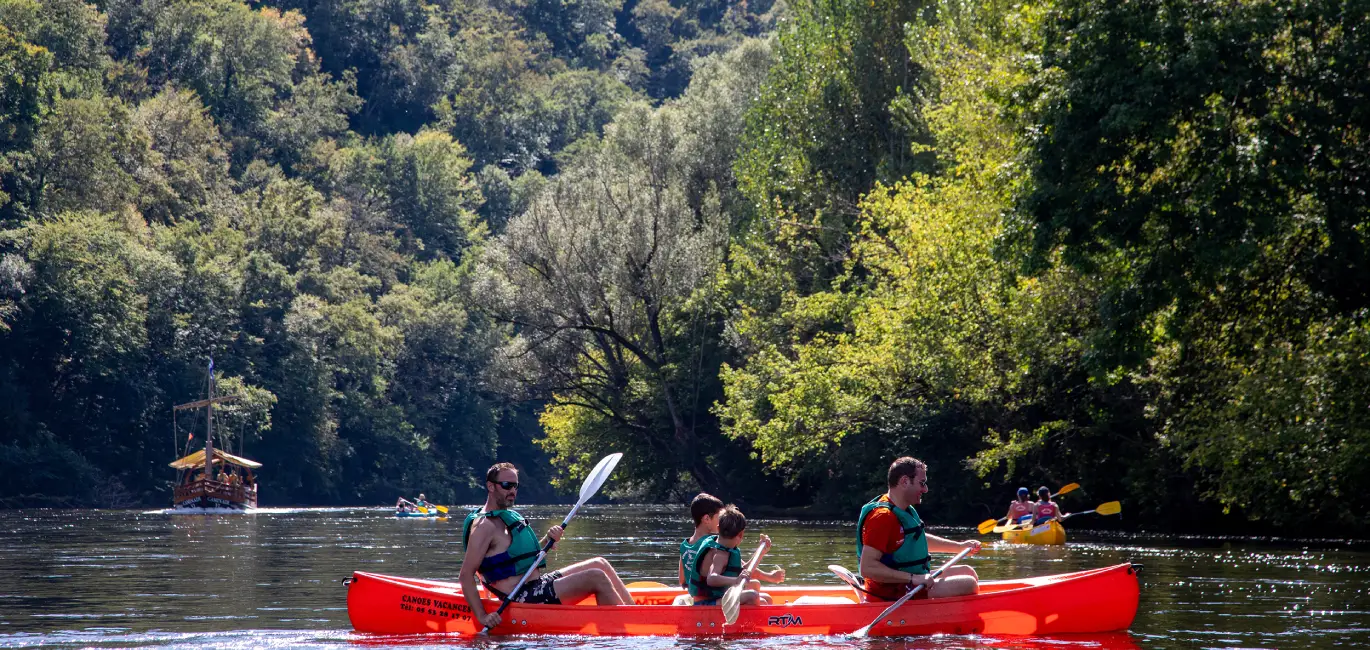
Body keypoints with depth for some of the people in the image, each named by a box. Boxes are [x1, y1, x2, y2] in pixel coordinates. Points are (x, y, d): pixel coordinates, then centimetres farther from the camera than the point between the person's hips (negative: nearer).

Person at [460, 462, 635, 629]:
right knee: (597, 578, -17)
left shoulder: (509, 516, 17)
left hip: (537, 584, 11)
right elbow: (466, 575, -19)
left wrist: (547, 540, 3)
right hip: (524, 598, -11)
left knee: (600, 564, 12)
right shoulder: (485, 525, -14)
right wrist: (482, 617, -26)